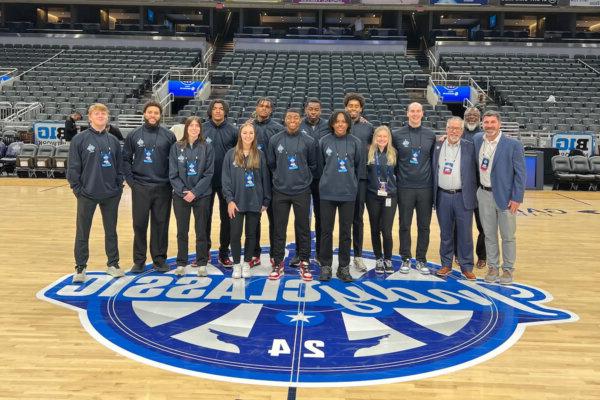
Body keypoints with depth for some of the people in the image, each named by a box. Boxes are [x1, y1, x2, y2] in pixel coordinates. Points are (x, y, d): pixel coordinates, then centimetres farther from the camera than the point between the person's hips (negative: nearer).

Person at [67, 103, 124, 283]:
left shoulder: (113, 140, 7)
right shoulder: (80, 139, -4)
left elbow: (120, 166, 11)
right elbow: (73, 167, -4)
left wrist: (119, 187, 4)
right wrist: (77, 189, -8)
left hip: (111, 195, 3)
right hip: (87, 194, -3)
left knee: (111, 231, 12)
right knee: (82, 232, 6)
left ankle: (113, 264, 24)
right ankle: (80, 267, 17)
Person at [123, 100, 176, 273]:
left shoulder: (169, 135, 4)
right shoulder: (134, 135, 4)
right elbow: (126, 159, 7)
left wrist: (172, 180, -1)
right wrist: (130, 180, -2)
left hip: (163, 188, 0)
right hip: (140, 188, 0)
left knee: (161, 224, 6)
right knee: (139, 225, 5)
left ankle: (160, 259, 17)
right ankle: (139, 261, 16)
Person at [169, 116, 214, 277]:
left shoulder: (207, 148, -1)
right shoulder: (176, 147, 2)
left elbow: (208, 174, -5)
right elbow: (173, 174, 0)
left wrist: (195, 192, -13)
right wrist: (183, 191, -11)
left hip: (202, 195, -1)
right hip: (180, 195, 1)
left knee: (201, 231, 6)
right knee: (182, 231, 8)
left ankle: (202, 263, 16)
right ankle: (181, 263, 18)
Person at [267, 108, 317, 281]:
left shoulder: (309, 141, 0)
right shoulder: (275, 140, 1)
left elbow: (313, 165, 8)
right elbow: (271, 163, 11)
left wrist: (304, 178, 8)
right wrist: (280, 177, 12)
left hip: (302, 191, 0)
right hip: (280, 191, 1)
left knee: (303, 228, 5)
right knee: (279, 229, 6)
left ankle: (304, 263, 17)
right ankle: (278, 263, 16)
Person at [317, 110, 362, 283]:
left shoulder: (355, 142, 1)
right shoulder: (324, 141, 0)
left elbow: (358, 166, 9)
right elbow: (320, 165, 9)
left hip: (348, 193, 0)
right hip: (327, 192, 0)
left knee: (345, 231, 6)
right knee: (326, 230, 5)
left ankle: (344, 267, 17)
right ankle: (325, 266, 16)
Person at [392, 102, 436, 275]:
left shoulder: (430, 135, 4)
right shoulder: (398, 135, 0)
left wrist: (434, 183, 7)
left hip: (425, 187, 1)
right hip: (405, 188, -1)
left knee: (424, 226, 7)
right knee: (405, 225, 6)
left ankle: (421, 260, 18)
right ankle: (405, 259, 18)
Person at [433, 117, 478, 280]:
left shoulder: (470, 147, 1)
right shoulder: (437, 146, 7)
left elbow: (474, 171, 1)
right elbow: (433, 170, 10)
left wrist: (472, 195, -3)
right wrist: (433, 194, 5)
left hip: (463, 197, -2)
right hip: (443, 196, 2)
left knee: (465, 233, 2)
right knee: (445, 233, 10)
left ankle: (467, 267, 13)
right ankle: (446, 264, 22)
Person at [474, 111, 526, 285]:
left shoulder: (513, 144, -11)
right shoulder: (478, 139, 2)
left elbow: (520, 173, -9)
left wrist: (517, 198, -13)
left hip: (505, 196, -4)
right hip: (484, 194, 4)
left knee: (508, 236, 7)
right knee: (489, 235, 12)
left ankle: (508, 269, 20)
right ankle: (492, 267, 23)